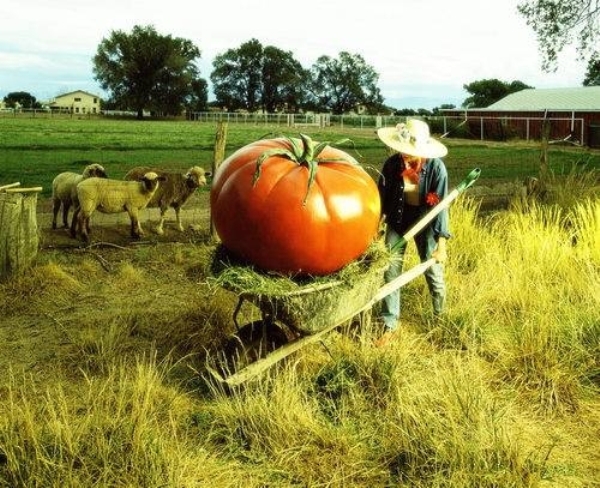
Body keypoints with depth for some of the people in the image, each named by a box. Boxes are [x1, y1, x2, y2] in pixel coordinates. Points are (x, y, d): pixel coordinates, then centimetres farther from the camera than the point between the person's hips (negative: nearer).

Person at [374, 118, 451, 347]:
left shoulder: (436, 167, -23)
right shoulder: (392, 163, -16)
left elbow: (440, 206, -20)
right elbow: (382, 196, -2)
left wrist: (441, 243, -23)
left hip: (424, 221, -2)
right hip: (398, 220, 2)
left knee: (433, 272, 9)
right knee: (391, 271, 0)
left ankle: (441, 318, 34)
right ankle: (390, 326, 12)